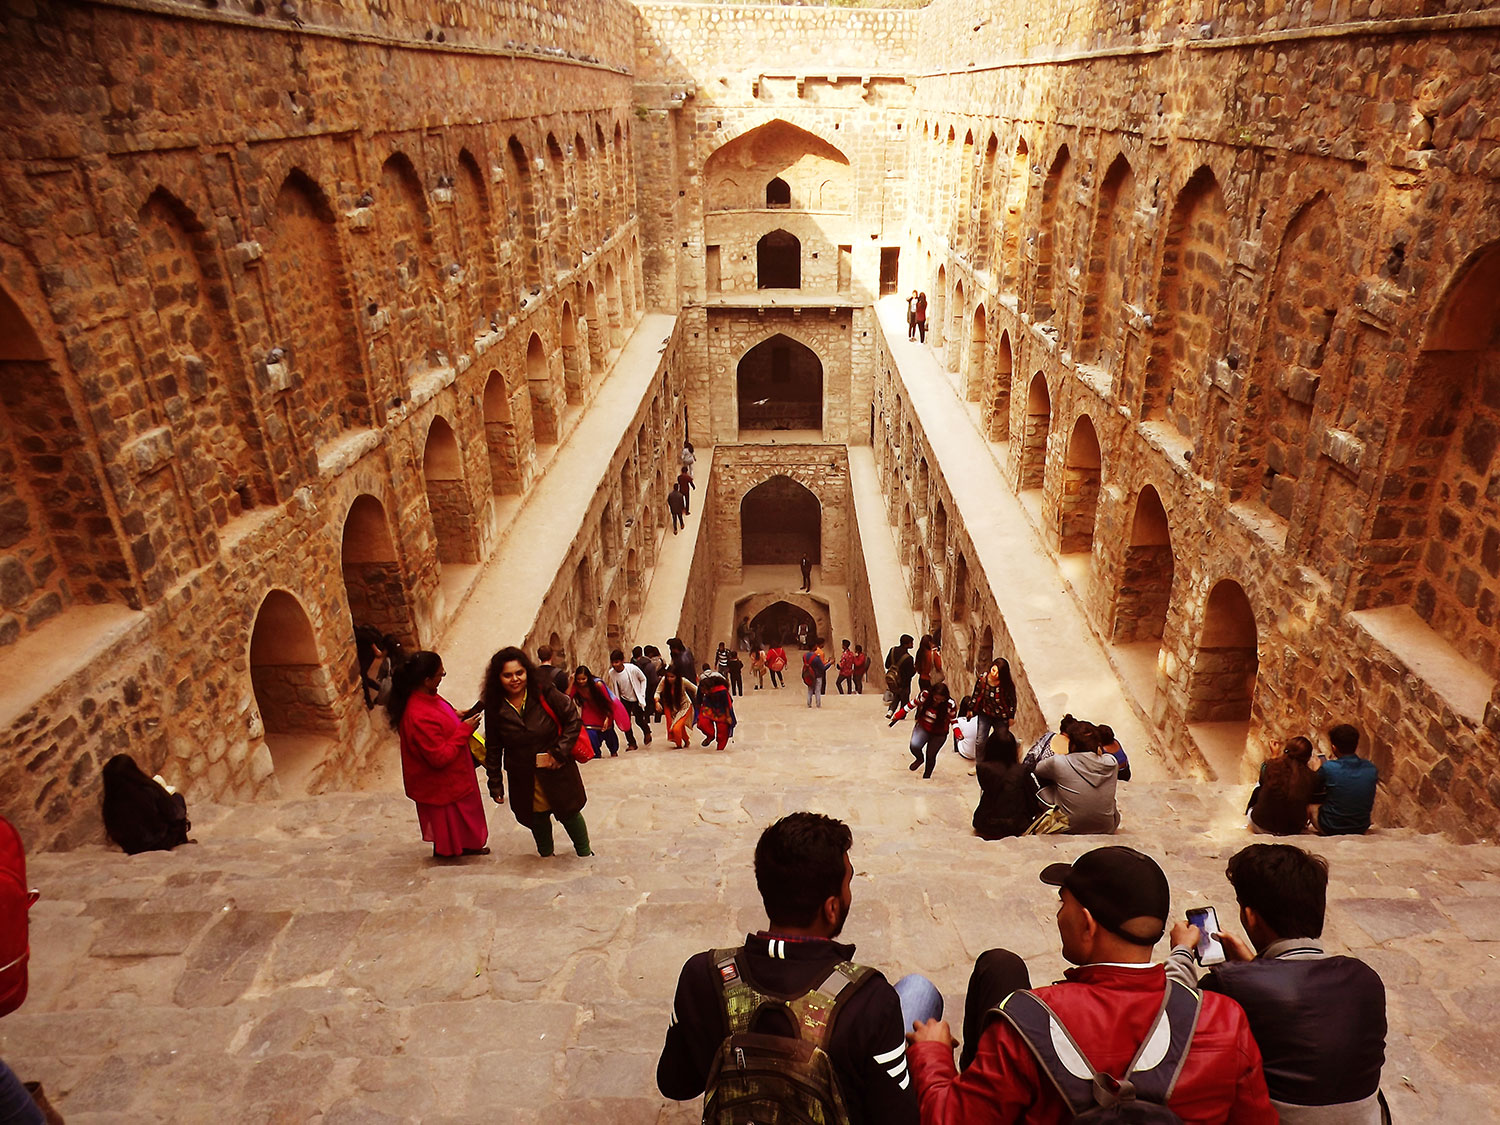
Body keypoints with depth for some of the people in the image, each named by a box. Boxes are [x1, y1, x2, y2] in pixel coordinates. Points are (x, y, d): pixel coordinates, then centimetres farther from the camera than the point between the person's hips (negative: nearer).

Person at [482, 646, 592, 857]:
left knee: (570, 814, 12)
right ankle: (546, 856, 41)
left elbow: (574, 720, -8)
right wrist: (495, 785, 4)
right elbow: (493, 749, 3)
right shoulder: (495, 708, -5)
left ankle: (585, 854, 35)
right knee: (537, 819, 15)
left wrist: (559, 752, -14)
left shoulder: (545, 693, -13)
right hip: (524, 778, 2)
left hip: (557, 770, -2)